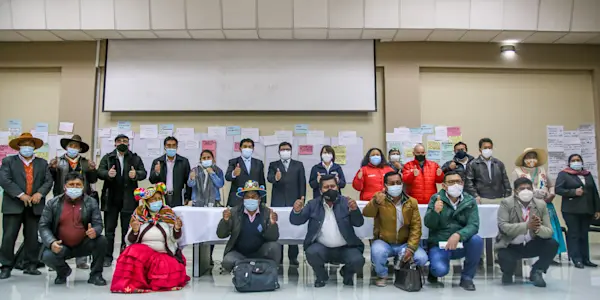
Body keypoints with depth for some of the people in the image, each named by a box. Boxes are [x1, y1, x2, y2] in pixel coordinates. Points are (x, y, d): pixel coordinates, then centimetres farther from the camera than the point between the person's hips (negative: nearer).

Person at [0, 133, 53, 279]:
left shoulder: (42, 163, 13)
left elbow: (48, 181, 6)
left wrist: (40, 193, -13)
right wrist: (21, 195, -15)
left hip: (35, 206, 2)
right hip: (13, 205, -2)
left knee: (33, 237, 5)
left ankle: (30, 265, 14)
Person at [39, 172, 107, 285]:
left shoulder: (91, 202, -2)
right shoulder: (53, 203, -1)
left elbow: (98, 224, -5)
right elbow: (43, 226, -3)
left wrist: (95, 231, -32)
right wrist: (51, 242, -23)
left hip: (83, 246, 0)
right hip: (61, 247, 0)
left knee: (101, 240, -26)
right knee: (47, 256, -28)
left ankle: (95, 274, -3)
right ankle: (63, 271, 11)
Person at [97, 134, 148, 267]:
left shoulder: (135, 158, 8)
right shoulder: (107, 158, 8)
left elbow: (144, 172, -1)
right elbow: (100, 172, -5)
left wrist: (136, 174, -24)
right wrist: (108, 174, -27)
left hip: (128, 200, 0)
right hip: (111, 199, 0)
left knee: (127, 229, 5)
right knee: (109, 229, 7)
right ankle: (108, 256, 15)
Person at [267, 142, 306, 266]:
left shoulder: (298, 165, 11)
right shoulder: (273, 165, 9)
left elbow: (302, 182, 5)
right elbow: (269, 178, -8)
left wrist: (302, 198, -5)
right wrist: (275, 178, -32)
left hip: (294, 201, 0)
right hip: (277, 202, 0)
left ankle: (293, 257, 8)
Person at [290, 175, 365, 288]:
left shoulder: (346, 202, 0)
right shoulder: (313, 204, 3)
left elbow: (359, 223, -9)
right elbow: (295, 221, -2)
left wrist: (354, 209, -30)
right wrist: (297, 211, -25)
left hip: (345, 248, 0)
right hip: (322, 247, 0)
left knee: (358, 261, -25)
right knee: (311, 252, -29)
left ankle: (347, 273, 15)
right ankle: (321, 276, 5)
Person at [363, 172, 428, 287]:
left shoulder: (411, 202, -1)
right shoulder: (379, 199, -8)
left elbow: (416, 227, -3)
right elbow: (366, 213, -26)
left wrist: (411, 248, -16)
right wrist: (376, 203, -48)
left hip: (404, 243, 2)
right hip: (384, 242, -2)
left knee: (422, 258, -21)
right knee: (377, 251, -33)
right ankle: (382, 275, -2)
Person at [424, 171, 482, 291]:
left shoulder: (470, 201, -2)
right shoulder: (436, 199, -5)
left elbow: (473, 225, -13)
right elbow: (428, 224, -10)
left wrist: (458, 235, -33)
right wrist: (435, 211, -31)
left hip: (461, 244, 3)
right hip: (439, 245, -2)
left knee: (477, 240, -28)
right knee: (440, 270, -30)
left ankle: (467, 277, -6)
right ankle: (433, 272, 11)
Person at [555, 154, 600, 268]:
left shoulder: (588, 174, 16)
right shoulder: (563, 174, 2)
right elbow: (558, 189, -7)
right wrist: (573, 192, -17)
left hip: (587, 210, 5)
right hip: (571, 210, -4)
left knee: (584, 234, 8)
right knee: (574, 234, -4)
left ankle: (585, 259, 12)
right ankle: (577, 260, -2)